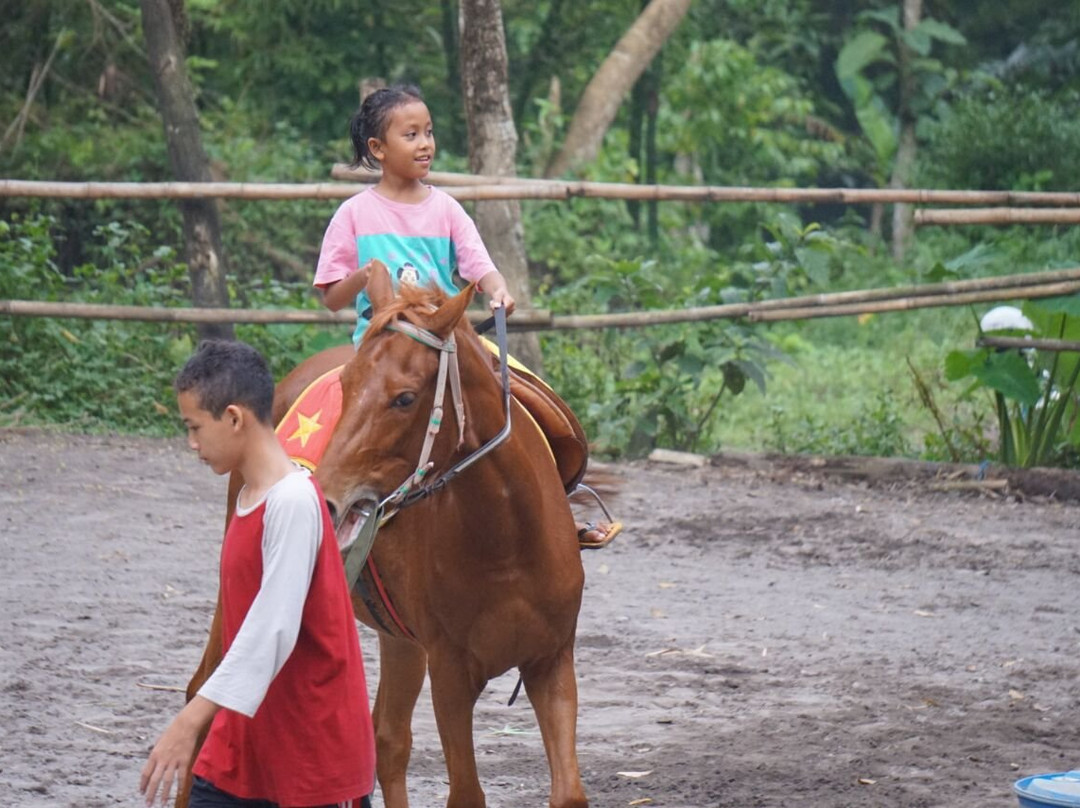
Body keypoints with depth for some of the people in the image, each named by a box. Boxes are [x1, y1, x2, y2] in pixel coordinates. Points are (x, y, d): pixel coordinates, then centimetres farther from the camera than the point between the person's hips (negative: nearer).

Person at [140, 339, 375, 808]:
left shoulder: (293, 502, -19)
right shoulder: (251, 498, 9)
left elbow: (273, 628, -26)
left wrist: (191, 721, -29)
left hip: (314, 737, -9)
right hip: (247, 735, 9)